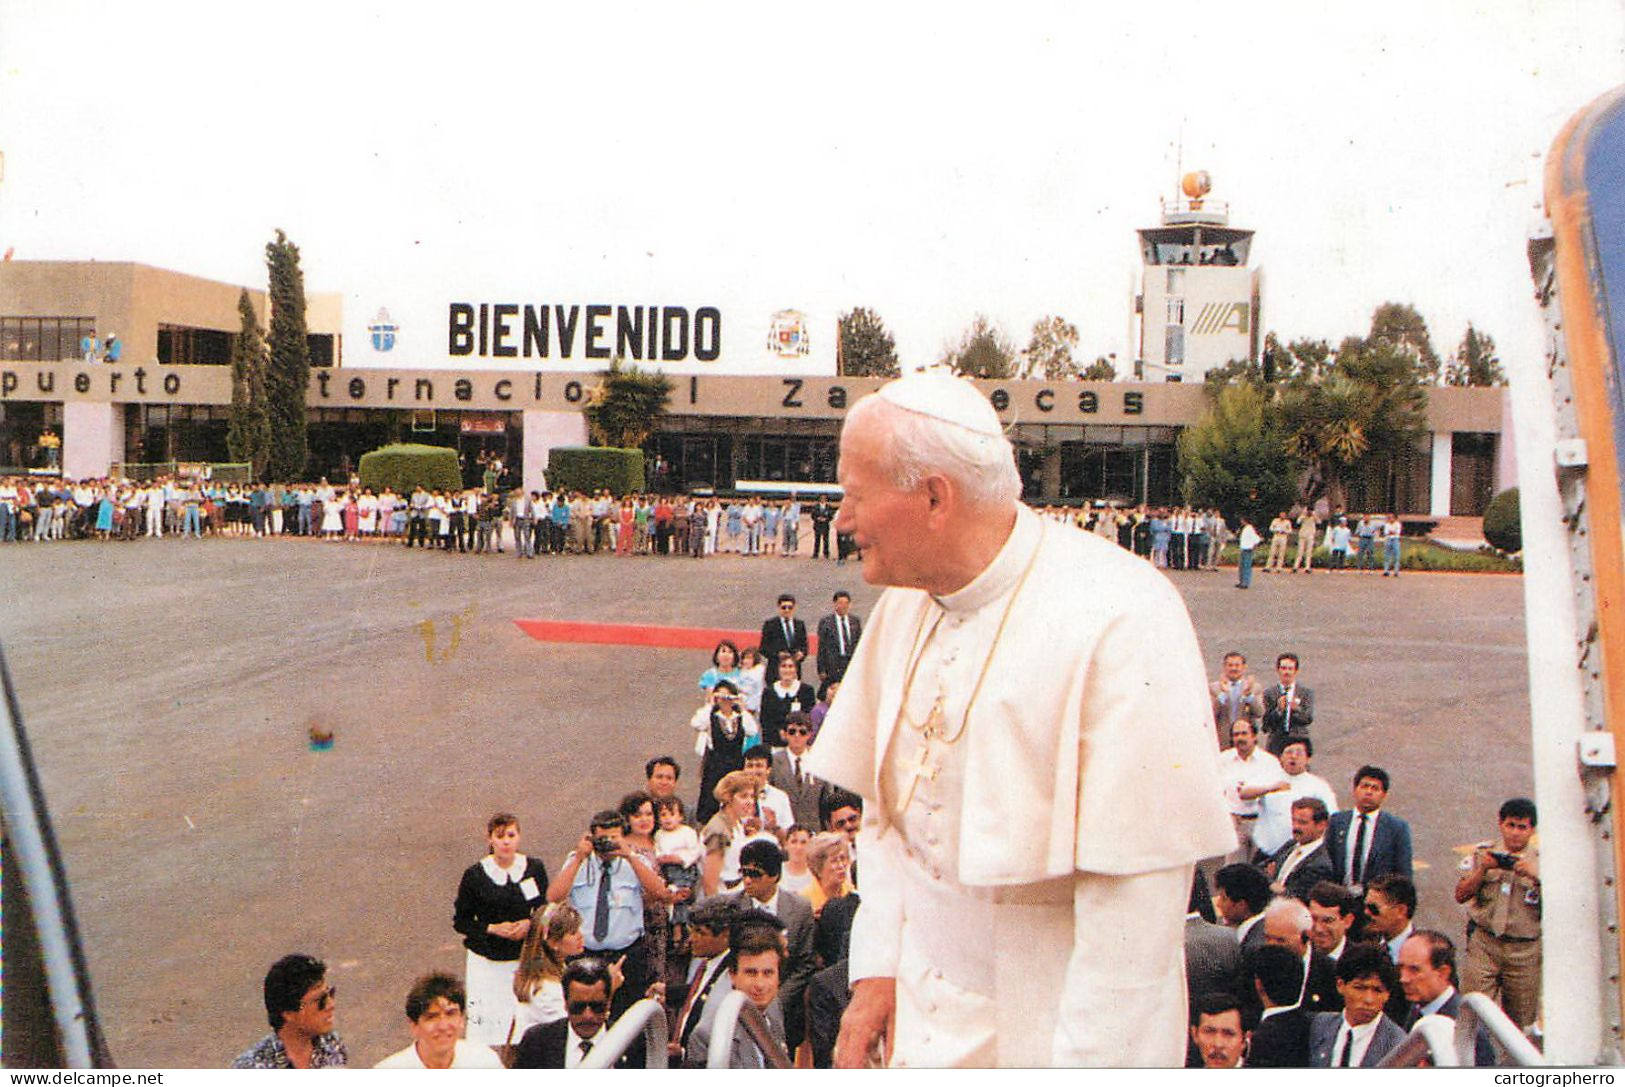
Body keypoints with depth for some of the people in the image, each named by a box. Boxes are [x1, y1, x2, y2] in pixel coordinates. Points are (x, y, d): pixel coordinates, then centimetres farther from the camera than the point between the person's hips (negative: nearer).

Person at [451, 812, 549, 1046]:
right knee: (484, 1022, -6)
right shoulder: (475, 875, -4)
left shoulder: (534, 868, 1)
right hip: (486, 962, -1)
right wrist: (492, 928, -12)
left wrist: (530, 925, -9)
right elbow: (460, 921, 2)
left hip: (525, 958, 1)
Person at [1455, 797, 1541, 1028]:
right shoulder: (1482, 853, 8)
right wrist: (1483, 869, -9)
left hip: (1525, 950, 0)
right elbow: (1461, 896, 4)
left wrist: (1537, 877, -18)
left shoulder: (1542, 862, 6)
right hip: (1483, 943, 0)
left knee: (1521, 1023, 3)